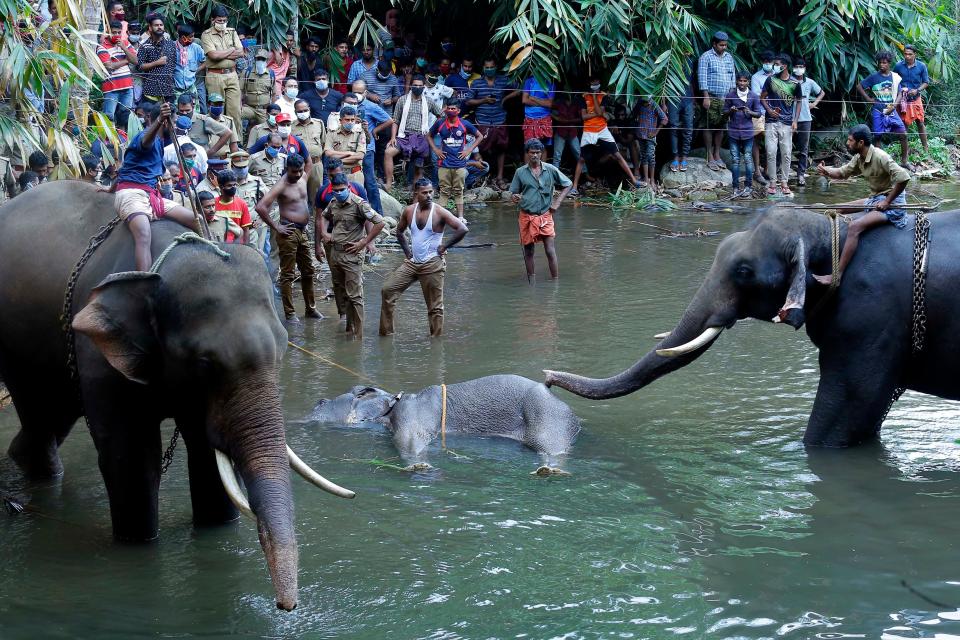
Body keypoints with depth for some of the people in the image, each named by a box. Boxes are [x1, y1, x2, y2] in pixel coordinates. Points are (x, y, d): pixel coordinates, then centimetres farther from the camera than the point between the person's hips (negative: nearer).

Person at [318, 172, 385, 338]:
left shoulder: (359, 204, -14)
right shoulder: (333, 203, 8)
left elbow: (379, 222, -17)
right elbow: (323, 217, 30)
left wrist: (364, 243, -15)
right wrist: (324, 233, 11)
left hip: (351, 255, -8)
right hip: (334, 253, 8)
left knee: (355, 296, -7)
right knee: (341, 293, 15)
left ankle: (358, 335, -5)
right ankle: (349, 330, 27)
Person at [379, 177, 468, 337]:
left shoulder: (439, 213, -11)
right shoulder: (409, 211, 3)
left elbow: (462, 229, -17)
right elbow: (399, 231, 21)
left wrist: (445, 246, -12)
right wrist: (406, 249, 10)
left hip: (432, 265, -5)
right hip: (412, 262, 5)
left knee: (434, 306, 0)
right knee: (387, 290, 0)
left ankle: (436, 337, 10)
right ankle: (386, 331, 8)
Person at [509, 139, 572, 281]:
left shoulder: (550, 170, 0)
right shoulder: (520, 172, 2)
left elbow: (568, 185, 10)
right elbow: (514, 193, 9)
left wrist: (557, 202, 1)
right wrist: (515, 198, -16)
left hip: (545, 216, -1)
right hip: (526, 216, 1)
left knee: (550, 250, -8)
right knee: (528, 251, 7)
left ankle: (555, 280, -4)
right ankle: (531, 281, 16)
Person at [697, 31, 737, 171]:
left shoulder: (729, 57, 14)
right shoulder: (706, 57, -4)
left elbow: (733, 76, 18)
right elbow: (702, 78, -9)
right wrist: (706, 97, -15)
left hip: (726, 98, 6)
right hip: (711, 98, -6)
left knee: (720, 127, 9)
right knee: (709, 127, -3)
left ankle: (717, 155, 18)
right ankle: (710, 158, 1)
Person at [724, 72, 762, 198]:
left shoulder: (754, 96, 2)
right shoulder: (730, 95, 2)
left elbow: (758, 113, 5)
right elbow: (725, 111, 8)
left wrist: (750, 112, -15)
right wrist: (731, 111, -13)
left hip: (747, 131, -1)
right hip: (733, 131, 1)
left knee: (748, 159, -1)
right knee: (735, 160, 2)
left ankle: (748, 186, 7)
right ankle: (736, 188, 5)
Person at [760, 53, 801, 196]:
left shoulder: (795, 83, 1)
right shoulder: (771, 80, 3)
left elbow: (798, 102, 10)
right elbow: (762, 97, 11)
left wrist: (795, 121, 1)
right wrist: (769, 110, -6)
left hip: (787, 123, 0)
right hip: (772, 122, 0)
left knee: (786, 154, 1)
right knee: (771, 152, -4)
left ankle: (784, 183, 9)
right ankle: (772, 183, 3)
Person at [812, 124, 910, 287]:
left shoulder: (880, 157, -23)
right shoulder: (859, 158, 4)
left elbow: (903, 178, -31)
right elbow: (843, 172, 16)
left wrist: (887, 201, -23)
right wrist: (827, 172, -7)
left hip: (891, 203, -10)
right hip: (875, 200, 10)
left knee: (854, 227, -26)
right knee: (838, 209, 12)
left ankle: (836, 277, -28)